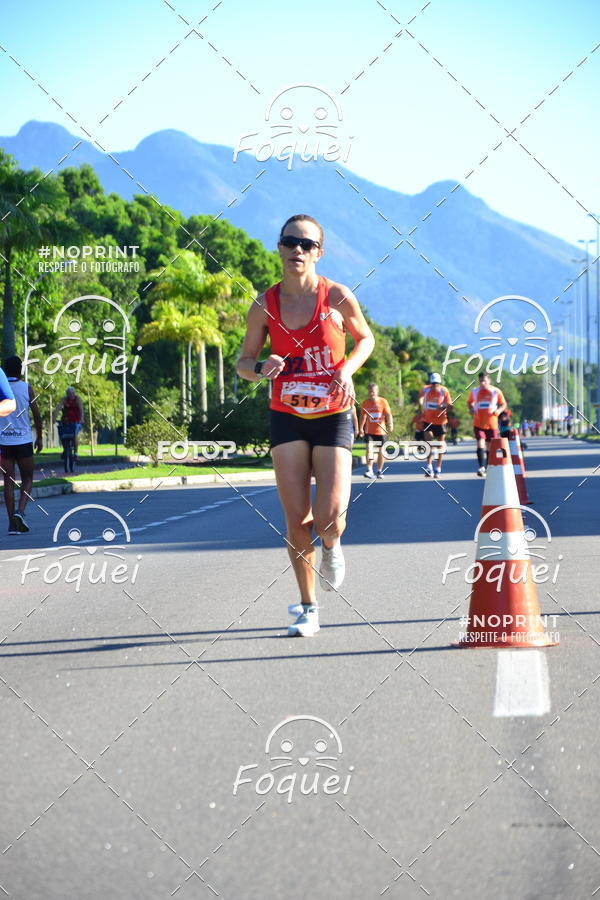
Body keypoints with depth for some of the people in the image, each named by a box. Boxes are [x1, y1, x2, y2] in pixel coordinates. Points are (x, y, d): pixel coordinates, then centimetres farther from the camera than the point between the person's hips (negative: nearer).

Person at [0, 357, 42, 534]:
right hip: (23, 440, -1)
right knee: (27, 479, 11)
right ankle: (20, 512, -12)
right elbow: (37, 415, 1)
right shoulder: (27, 388, -1)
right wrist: (39, 437, 13)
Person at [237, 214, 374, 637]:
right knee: (297, 518, -4)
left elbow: (366, 337, 10)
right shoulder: (265, 306, -3)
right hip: (287, 418, 2)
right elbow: (244, 361, 7)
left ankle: (331, 547, 26)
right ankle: (309, 609, 11)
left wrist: (347, 367, -10)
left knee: (330, 515, -13)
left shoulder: (337, 297, -7)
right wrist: (260, 368, -16)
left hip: (333, 416, -1)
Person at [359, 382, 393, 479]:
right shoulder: (365, 403, 3)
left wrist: (390, 425, -18)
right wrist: (361, 428, 6)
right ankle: (370, 470, -20)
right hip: (369, 431, 0)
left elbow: (388, 415, -3)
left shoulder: (383, 401, -2)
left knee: (381, 451, 6)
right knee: (369, 448, -18)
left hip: (380, 431, 0)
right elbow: (363, 416, 13)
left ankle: (379, 471, 21)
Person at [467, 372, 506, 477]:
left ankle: (487, 468, 24)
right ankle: (481, 467, -27)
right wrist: (471, 409, -3)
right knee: (480, 444, -18)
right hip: (478, 424, 0)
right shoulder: (474, 392, 3)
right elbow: (469, 402, 19)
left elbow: (503, 404, 7)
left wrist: (499, 410, -13)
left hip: (491, 424, 1)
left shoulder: (496, 391, -1)